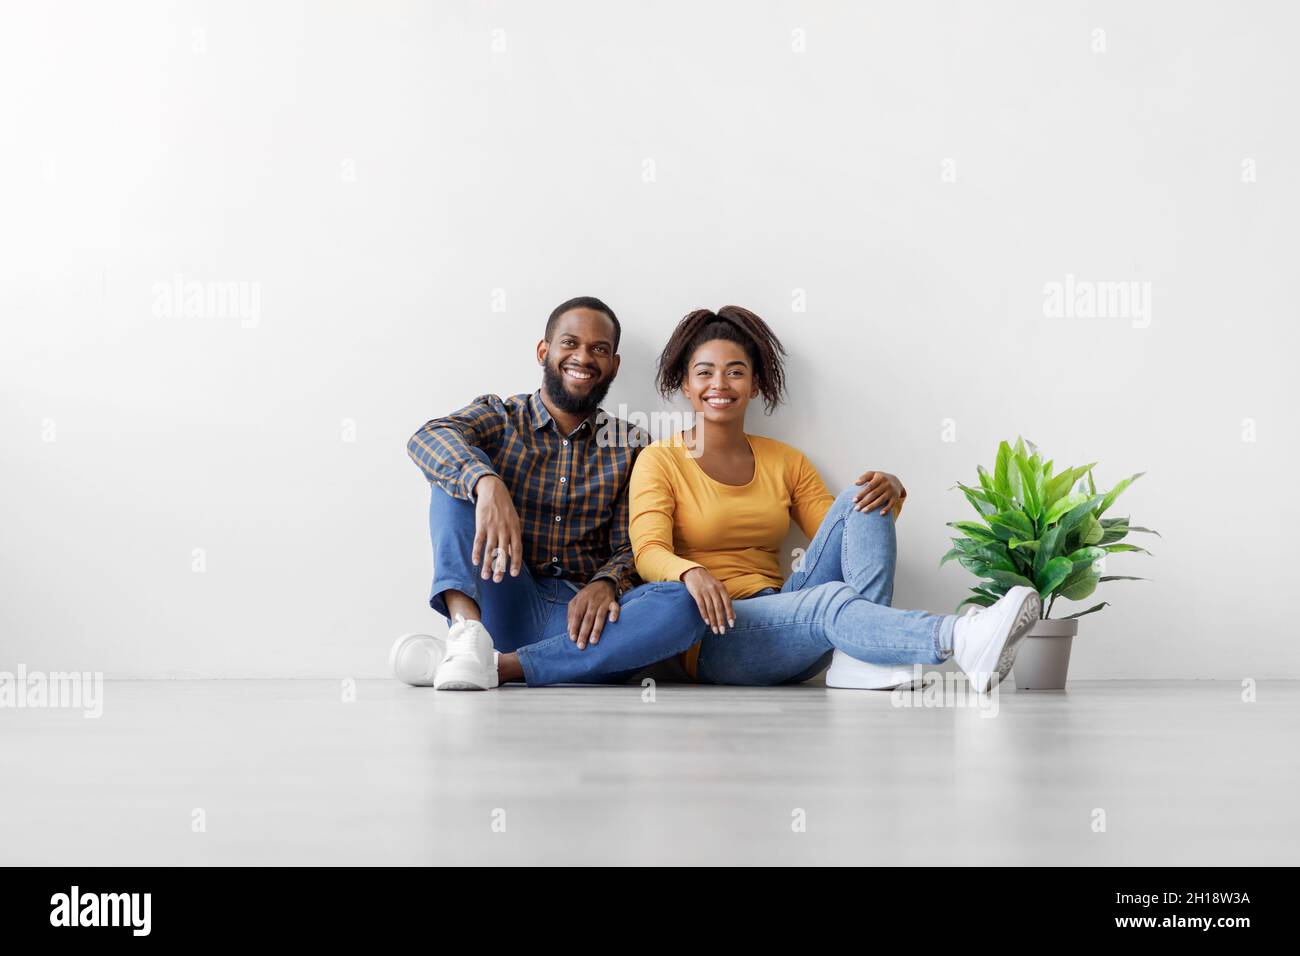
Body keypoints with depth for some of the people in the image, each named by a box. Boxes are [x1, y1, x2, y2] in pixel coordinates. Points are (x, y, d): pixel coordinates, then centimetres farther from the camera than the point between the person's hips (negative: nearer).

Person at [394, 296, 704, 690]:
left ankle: (502, 665, -33)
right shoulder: (499, 417, 7)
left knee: (684, 604, -29)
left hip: (582, 615, 1)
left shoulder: (631, 447, 11)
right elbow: (428, 438, -15)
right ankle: (467, 628, -37)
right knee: (461, 464, -15)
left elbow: (631, 549, 7)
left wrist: (606, 583, -18)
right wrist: (487, 485, -37)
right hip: (507, 607, -1)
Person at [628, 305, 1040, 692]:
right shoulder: (659, 462, 3)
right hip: (714, 635, -5)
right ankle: (961, 640, -59)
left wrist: (890, 493, -10)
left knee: (859, 500, -13)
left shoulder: (785, 461, 17)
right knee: (831, 598, -35)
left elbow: (841, 544, 11)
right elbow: (649, 552, -12)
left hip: (785, 619, 5)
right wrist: (691, 573, -36)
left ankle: (860, 658, -31)